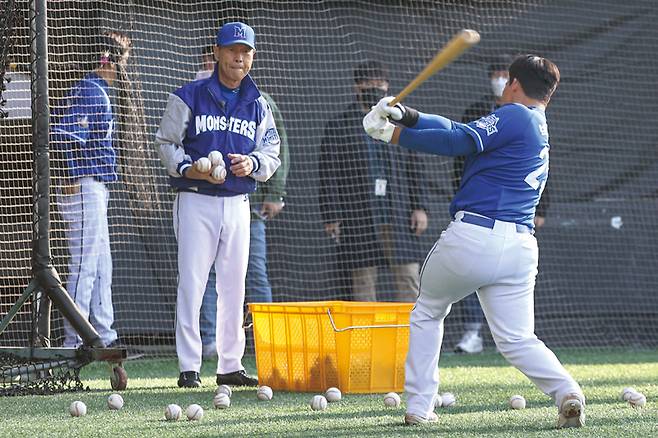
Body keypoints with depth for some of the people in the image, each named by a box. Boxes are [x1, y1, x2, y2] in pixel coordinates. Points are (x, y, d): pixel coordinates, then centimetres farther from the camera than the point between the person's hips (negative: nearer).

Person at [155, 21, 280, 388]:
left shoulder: (258, 106, 12)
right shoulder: (189, 97, -1)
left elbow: (272, 153, 11)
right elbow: (166, 143, 0)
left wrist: (252, 163, -11)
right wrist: (190, 169, -18)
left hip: (238, 203, 4)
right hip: (196, 201, -4)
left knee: (234, 287, 8)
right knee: (192, 283, -8)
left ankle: (230, 365, 15)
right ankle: (189, 368, -6)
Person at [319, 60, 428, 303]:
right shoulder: (339, 126, 5)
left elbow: (413, 170, 17)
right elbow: (329, 175, 1)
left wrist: (419, 207, 6)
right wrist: (332, 217, -7)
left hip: (399, 212, 3)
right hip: (358, 216, -3)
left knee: (408, 275, -4)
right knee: (363, 280, -1)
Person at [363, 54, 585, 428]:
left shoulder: (514, 115, -2)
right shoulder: (541, 131, 23)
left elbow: (459, 140, -11)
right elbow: (465, 131, 20)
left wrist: (392, 134, -3)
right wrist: (407, 116, 13)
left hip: (473, 236, -6)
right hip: (520, 246, 6)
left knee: (427, 314, 16)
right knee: (518, 339, 5)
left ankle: (419, 407, 12)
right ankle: (566, 390, -21)